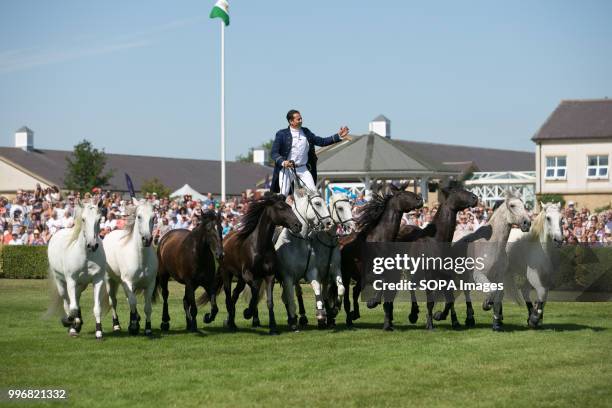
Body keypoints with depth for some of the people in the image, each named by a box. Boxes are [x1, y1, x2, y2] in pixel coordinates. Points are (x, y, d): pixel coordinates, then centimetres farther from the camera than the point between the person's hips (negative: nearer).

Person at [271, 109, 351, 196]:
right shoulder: (281, 134, -3)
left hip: (303, 169, 4)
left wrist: (338, 137, -1)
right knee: (283, 195, -4)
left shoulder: (306, 132, 10)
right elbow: (274, 153, -5)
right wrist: (283, 162, -25)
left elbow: (321, 141, 9)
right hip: (287, 169, -4)